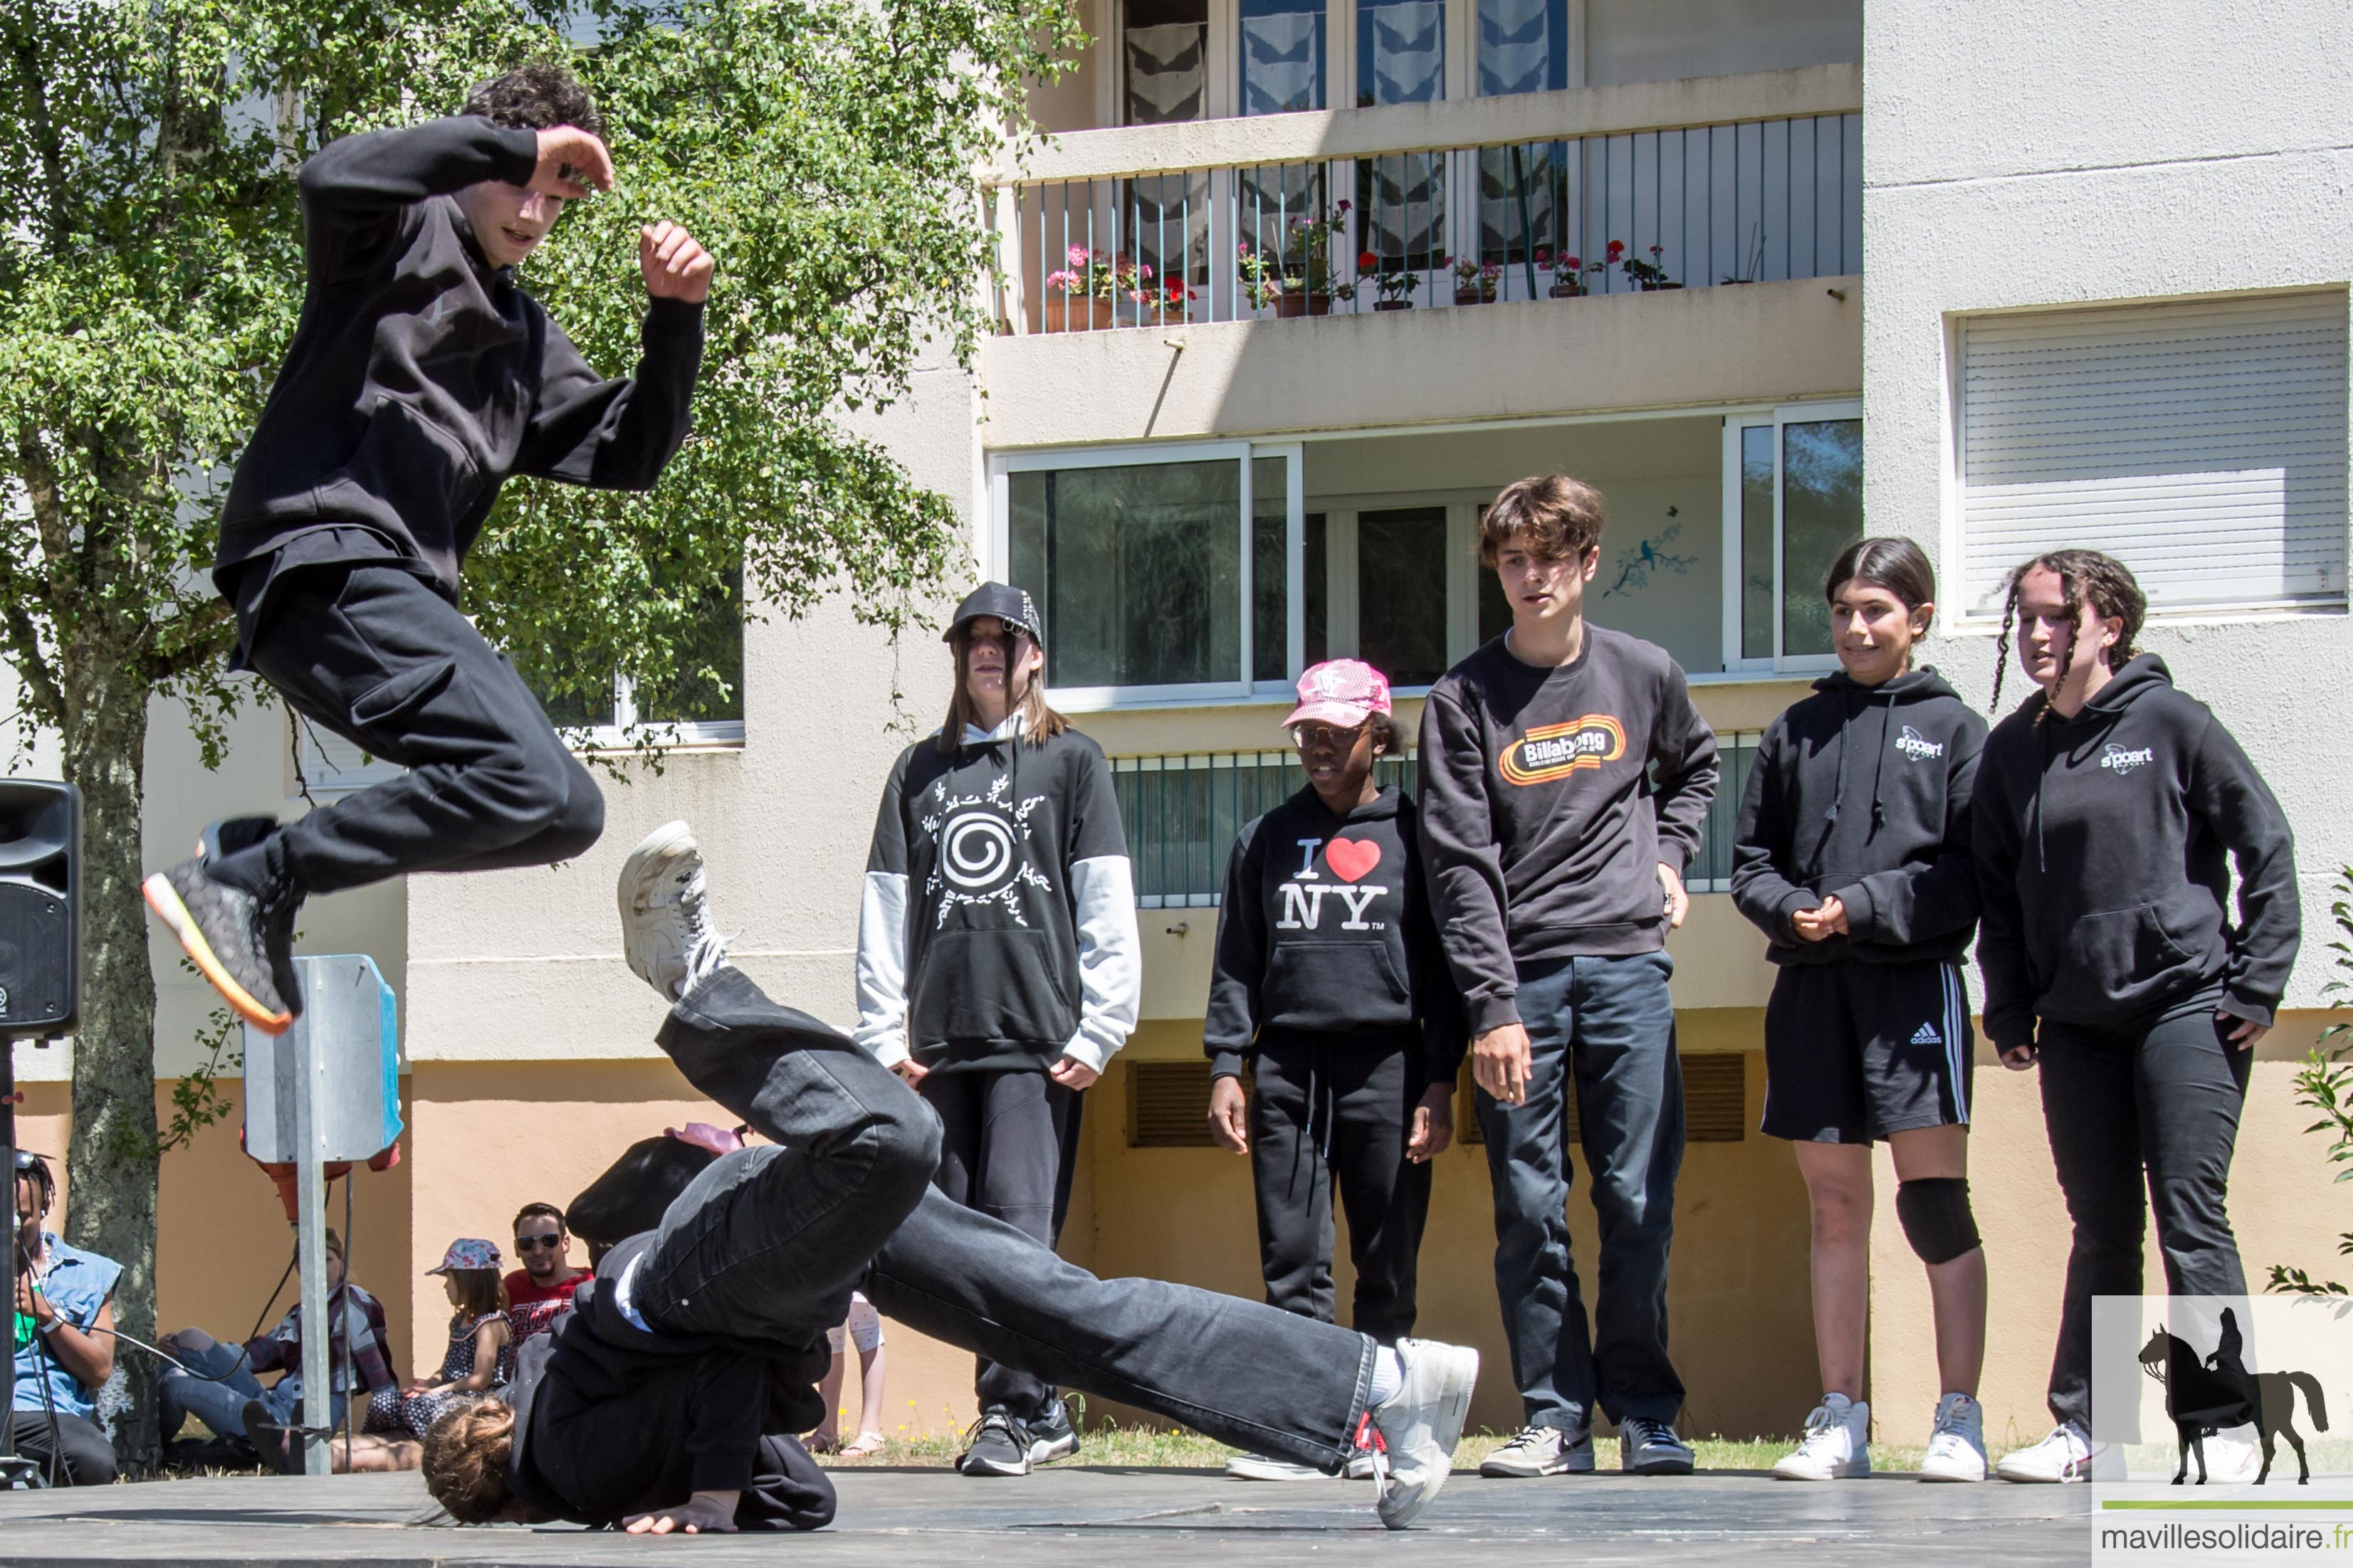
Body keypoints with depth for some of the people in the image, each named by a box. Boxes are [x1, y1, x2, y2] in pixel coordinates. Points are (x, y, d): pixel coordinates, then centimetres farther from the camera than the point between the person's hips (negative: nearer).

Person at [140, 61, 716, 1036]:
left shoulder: (522, 337, 29)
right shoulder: (403, 240, 5)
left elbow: (624, 455, 23)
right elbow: (334, 178, -20)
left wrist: (676, 318, 9)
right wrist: (513, 144, -14)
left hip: (399, 593, 10)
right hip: (322, 564, -10)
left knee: (566, 816, 3)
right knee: (530, 783, -25)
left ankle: (267, 860, 5)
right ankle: (242, 880, -19)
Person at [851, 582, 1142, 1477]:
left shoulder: (1072, 761, 9)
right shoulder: (919, 771, 18)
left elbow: (1107, 909, 3)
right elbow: (884, 909, 15)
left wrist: (1098, 1031, -6)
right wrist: (885, 1034, 5)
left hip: (1037, 1036, -4)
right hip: (940, 1045, 4)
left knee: (1019, 1222, -13)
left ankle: (1013, 1411, -15)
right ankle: (1043, 1414, 7)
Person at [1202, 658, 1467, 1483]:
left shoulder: (1412, 835, 7)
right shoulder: (1267, 840, 15)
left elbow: (1442, 962, 4)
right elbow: (1236, 961, 15)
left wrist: (1440, 1081, -3)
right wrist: (1225, 1067, 4)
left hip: (1386, 1068, -2)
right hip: (1287, 1071, 2)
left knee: (1387, 1266, -1)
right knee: (1292, 1260, -2)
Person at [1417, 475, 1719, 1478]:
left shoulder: (1644, 676, 7)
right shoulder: (1464, 700, 1)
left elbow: (1694, 768, 29)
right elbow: (1459, 866, -4)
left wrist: (1669, 853, 10)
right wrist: (1493, 1007, -11)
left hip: (1627, 963, 1)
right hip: (1521, 975, -1)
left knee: (1639, 1199, -1)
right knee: (1529, 1207, -2)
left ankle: (1645, 1415, 8)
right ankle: (1555, 1417, 3)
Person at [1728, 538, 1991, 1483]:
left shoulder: (1953, 729, 5)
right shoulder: (1797, 732, 16)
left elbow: (1971, 872, -4)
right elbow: (1750, 861, 14)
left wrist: (1865, 907, -13)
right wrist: (1791, 909, -7)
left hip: (1914, 980, -4)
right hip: (1810, 989, 4)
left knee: (1934, 1201, -7)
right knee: (1834, 1208, 7)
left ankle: (1959, 1421, -3)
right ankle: (1841, 1422, 10)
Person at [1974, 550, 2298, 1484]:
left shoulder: (2172, 723, -2)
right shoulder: (2013, 750, 11)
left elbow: (2266, 845, -2)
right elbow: (1997, 890, 16)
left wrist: (2258, 981, -6)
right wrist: (2009, 1010, 9)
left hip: (2188, 1006, -5)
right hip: (2077, 1022, 5)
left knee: (2191, 1216, -9)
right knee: (2101, 1230, 8)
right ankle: (2086, 1428, 11)